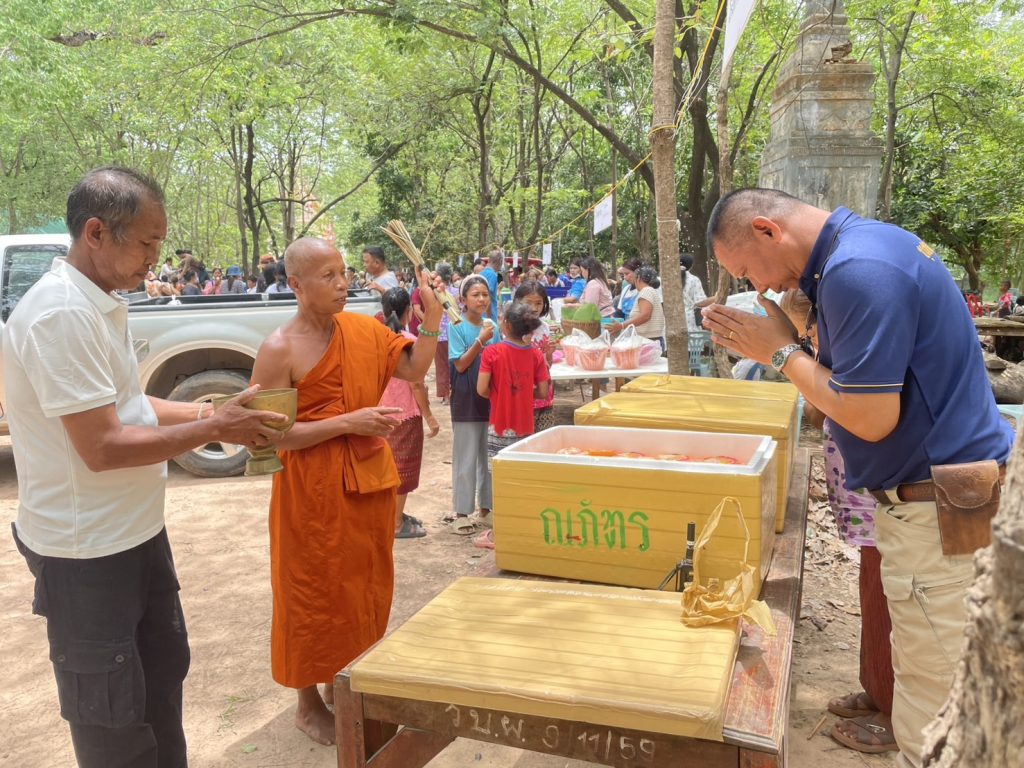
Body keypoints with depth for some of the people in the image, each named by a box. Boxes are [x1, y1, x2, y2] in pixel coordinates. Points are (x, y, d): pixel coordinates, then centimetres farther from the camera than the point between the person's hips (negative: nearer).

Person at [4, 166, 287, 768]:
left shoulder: (103, 303, 6)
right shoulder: (62, 313, -24)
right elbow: (103, 447, -26)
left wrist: (211, 413, 2)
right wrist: (211, 428, -17)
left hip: (137, 531, 9)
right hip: (86, 553, -9)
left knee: (162, 680, 24)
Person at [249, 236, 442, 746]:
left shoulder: (363, 329, 2)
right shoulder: (280, 350, -14)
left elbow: (414, 369, 7)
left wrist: (432, 317, -7)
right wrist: (346, 422, -22)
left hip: (369, 479, 6)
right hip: (312, 490, -6)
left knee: (363, 586, 17)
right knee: (315, 593, 9)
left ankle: (344, 681, 39)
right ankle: (309, 704, 29)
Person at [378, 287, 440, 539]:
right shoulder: (409, 341, -17)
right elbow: (416, 384, -17)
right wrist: (429, 417, -9)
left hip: (382, 413, 6)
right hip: (406, 414, -6)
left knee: (389, 465, 18)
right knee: (402, 467, 4)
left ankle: (394, 515, 30)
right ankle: (397, 524, 12)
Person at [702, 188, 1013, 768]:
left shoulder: (858, 271, -23)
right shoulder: (865, 244, 9)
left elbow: (870, 417, -23)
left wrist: (782, 351, -12)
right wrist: (788, 341, 1)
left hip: (941, 509, -10)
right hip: (944, 493, 10)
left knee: (930, 689, 4)